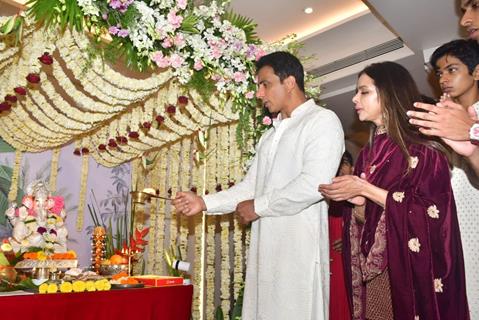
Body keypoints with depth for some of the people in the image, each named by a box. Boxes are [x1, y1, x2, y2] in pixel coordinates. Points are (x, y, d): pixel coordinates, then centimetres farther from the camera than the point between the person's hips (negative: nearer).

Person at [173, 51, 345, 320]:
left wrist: (258, 206, -8)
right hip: (265, 247, 7)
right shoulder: (270, 136, 22)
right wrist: (205, 202, 7)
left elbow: (314, 184, -16)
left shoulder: (323, 120, -3)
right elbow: (250, 186, 18)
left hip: (300, 246, -7)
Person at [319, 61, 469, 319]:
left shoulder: (423, 150, -8)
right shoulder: (367, 154, 9)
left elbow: (430, 212, -18)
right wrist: (357, 202, -13)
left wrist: (365, 189, -18)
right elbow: (364, 220, 10)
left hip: (411, 268, -5)